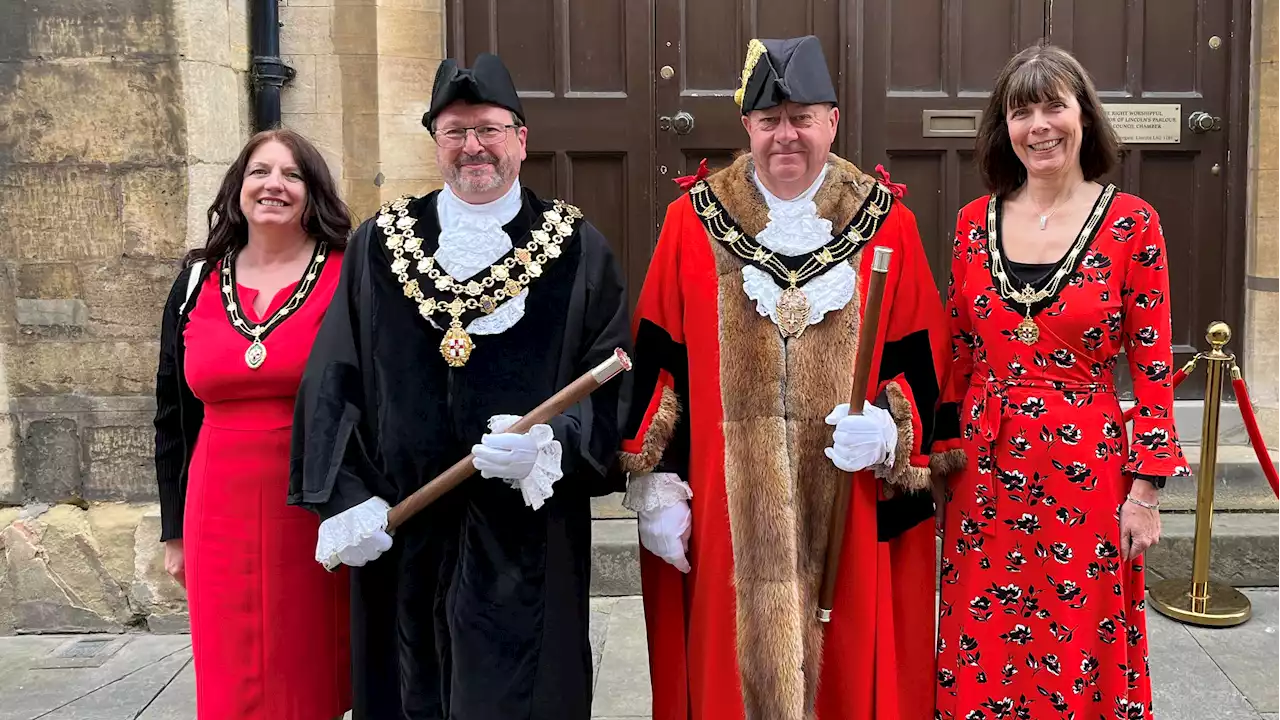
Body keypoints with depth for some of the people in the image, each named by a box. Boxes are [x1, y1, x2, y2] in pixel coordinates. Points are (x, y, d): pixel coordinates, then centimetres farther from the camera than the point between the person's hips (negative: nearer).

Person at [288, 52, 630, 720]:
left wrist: (551, 441, -18)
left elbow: (613, 375, -1)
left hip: (529, 532, -2)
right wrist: (344, 497, -4)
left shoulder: (577, 248, 2)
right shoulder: (380, 243, 7)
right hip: (401, 535, 2)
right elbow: (332, 381, 5)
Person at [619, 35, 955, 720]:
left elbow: (924, 360, 4)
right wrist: (653, 481, -2)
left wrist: (890, 428, -14)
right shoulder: (693, 221, 2)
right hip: (724, 515, 0)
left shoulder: (887, 224, 3)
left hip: (856, 515, 0)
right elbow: (656, 361, 2)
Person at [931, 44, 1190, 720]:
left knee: (1076, 665, 11)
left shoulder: (1131, 222, -6)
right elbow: (956, 355, 9)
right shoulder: (976, 220, 3)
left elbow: (1153, 365, -4)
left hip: (1085, 469, -3)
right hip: (985, 471, 3)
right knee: (980, 661, 14)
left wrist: (1147, 490, -6)